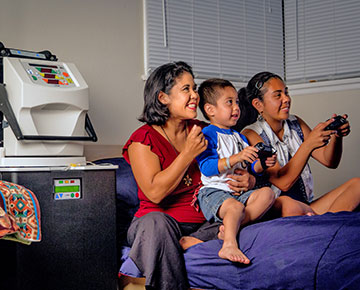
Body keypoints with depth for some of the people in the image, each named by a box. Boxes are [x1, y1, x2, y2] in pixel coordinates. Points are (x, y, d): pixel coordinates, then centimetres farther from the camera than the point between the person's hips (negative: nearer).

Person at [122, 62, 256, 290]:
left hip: (203, 223, 4)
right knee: (156, 221, -38)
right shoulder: (143, 139, -3)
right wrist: (188, 154, -14)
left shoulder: (202, 131, 12)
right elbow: (154, 193, -15)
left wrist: (248, 180, -9)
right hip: (162, 220, -4)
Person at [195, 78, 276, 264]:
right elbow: (206, 168, -18)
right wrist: (236, 158, -28)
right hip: (213, 192, -7)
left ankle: (231, 226, -29)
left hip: (240, 192, 8)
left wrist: (263, 164, -1)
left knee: (267, 193, -15)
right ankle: (229, 245, -52)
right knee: (235, 207, -35)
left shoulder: (239, 137, 23)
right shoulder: (207, 135, -4)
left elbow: (252, 168, 23)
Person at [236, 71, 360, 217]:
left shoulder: (295, 123, 10)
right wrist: (308, 144, -29)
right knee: (286, 203, -40)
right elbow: (283, 182, -20)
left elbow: (329, 161, 8)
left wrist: (336, 135, -12)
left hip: (306, 207, 7)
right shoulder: (251, 134, -10)